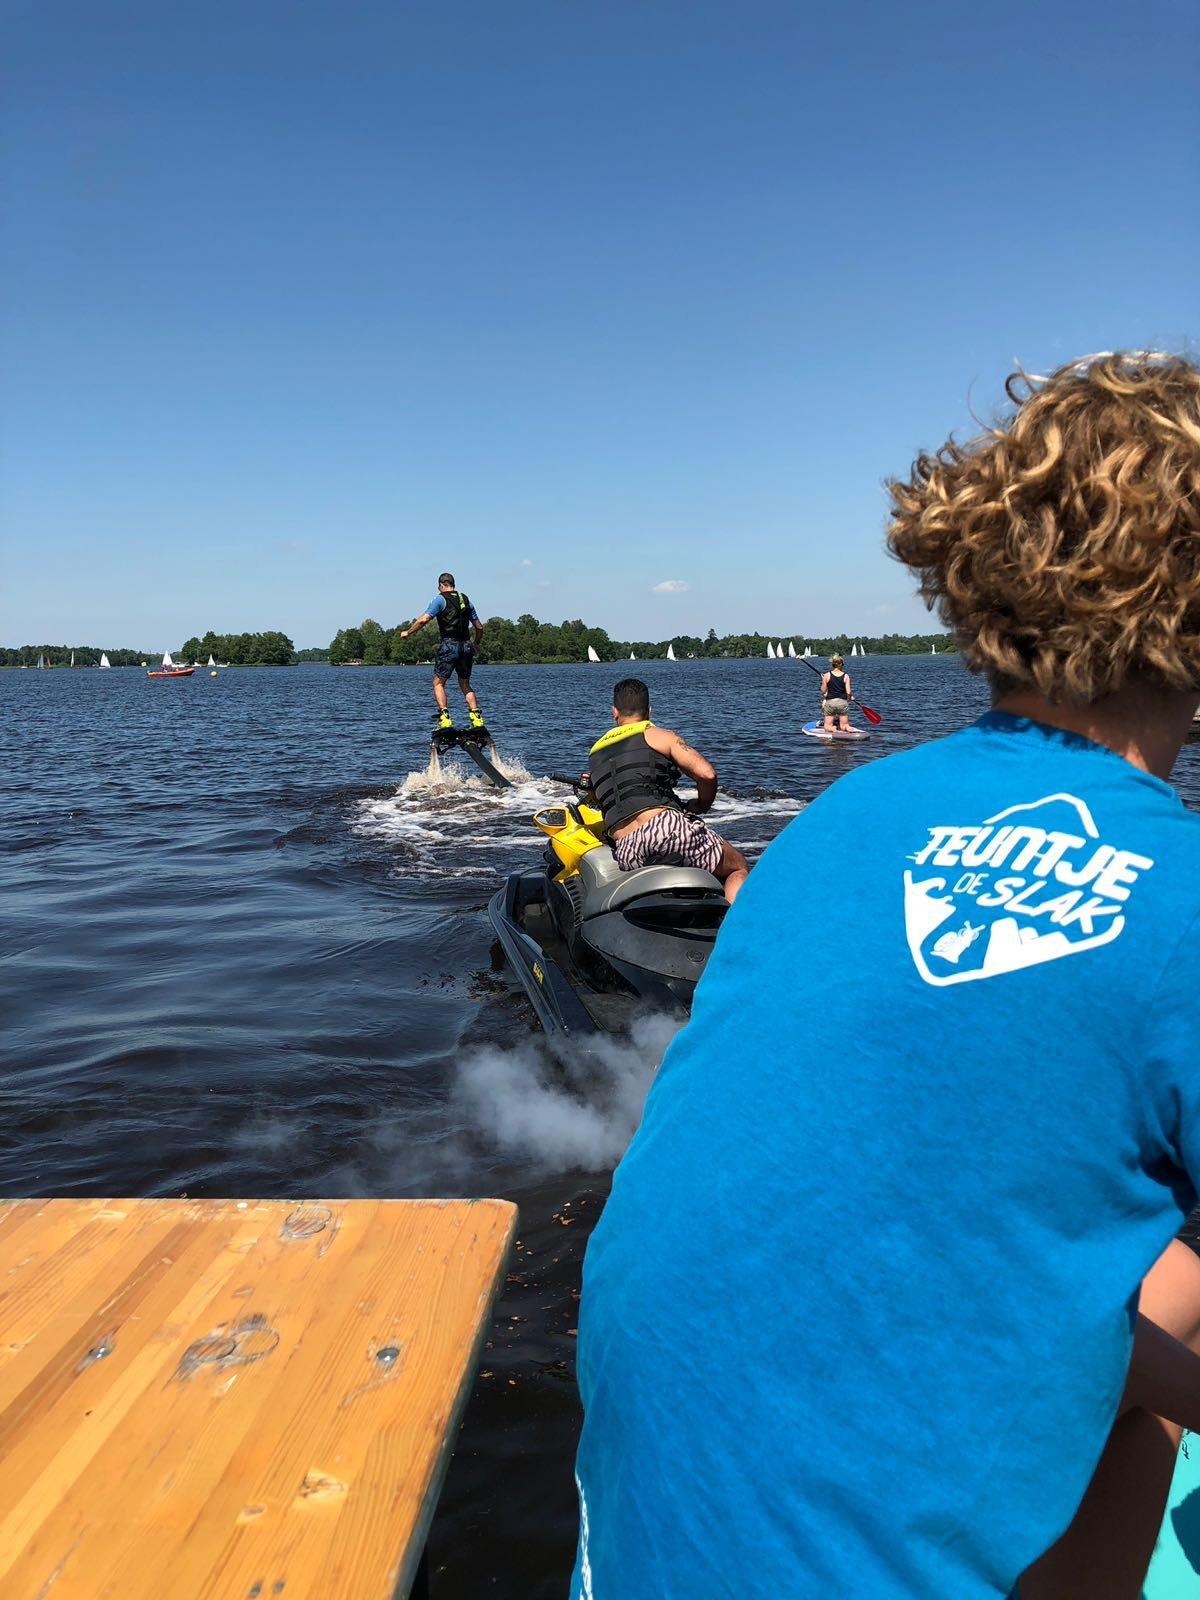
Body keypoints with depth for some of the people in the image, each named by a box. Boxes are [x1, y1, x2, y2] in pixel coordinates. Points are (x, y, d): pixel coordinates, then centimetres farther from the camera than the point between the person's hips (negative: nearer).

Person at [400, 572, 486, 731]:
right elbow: (479, 627, 18)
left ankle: (445, 717, -12)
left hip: (449, 646, -5)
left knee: (438, 683, 3)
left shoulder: (440, 599, -3)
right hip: (466, 646, 5)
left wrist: (407, 632, 0)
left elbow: (424, 620, -14)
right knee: (465, 685, 17)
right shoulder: (465, 600, 15)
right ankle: (476, 716, 5)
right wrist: (476, 643, 34)